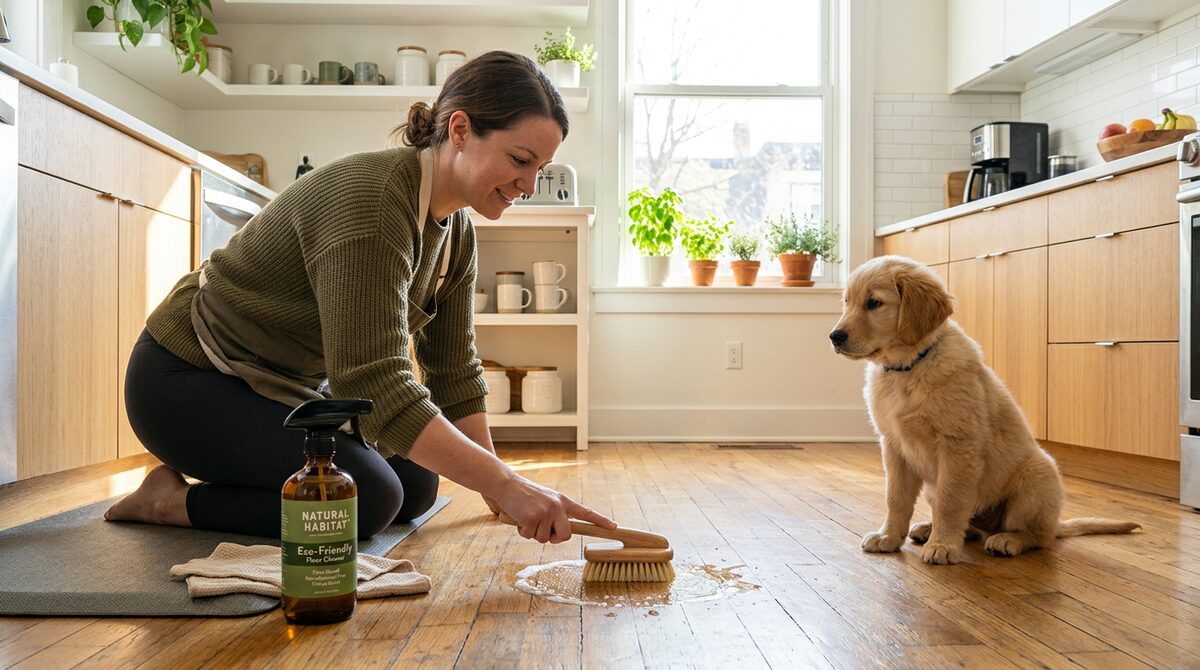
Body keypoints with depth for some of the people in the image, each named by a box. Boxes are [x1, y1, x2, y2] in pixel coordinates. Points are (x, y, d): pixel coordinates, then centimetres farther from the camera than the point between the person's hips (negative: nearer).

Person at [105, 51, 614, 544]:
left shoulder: (456, 230, -3)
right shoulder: (369, 200, -31)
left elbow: (453, 368, 4)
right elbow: (377, 387, -37)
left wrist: (494, 482, 2)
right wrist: (503, 484, -38)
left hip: (283, 383, 9)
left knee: (416, 487, 6)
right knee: (367, 498, -24)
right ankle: (172, 499, -5)